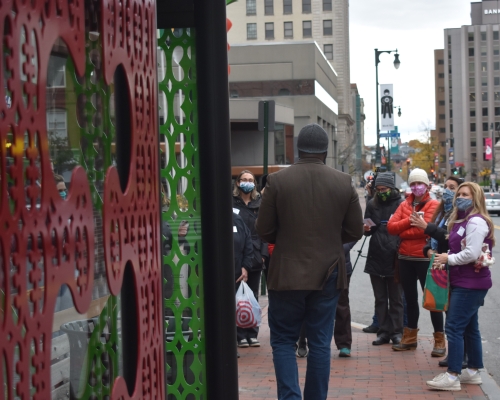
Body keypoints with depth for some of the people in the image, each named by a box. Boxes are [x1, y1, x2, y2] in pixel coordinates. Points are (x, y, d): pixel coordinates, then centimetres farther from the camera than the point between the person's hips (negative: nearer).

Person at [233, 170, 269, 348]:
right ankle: (241, 335, 6)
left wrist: (263, 253, -2)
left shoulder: (259, 204, 10)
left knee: (253, 296, 9)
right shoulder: (231, 203, 0)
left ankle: (252, 334, 16)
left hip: (255, 255, 3)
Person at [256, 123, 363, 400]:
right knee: (320, 343, 11)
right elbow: (355, 231, 2)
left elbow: (264, 230, -4)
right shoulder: (344, 183, -2)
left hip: (287, 274, -2)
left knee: (283, 340, 9)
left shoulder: (277, 181, -7)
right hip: (327, 274, 2)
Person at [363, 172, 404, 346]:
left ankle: (397, 332, 13)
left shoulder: (400, 204, -7)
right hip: (375, 258, 4)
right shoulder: (372, 204, 7)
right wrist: (366, 229, -8)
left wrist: (399, 247, -19)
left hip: (395, 259, -4)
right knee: (380, 299, 11)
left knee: (396, 299, 7)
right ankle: (383, 332, 17)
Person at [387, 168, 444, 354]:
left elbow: (425, 229, -20)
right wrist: (410, 220, -14)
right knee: (410, 299, 15)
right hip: (405, 258, 6)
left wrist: (402, 232, -8)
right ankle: (409, 338, 25)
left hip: (425, 259, -6)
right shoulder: (404, 205, 10)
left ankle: (439, 340, 9)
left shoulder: (433, 205, -6)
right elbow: (391, 226, -2)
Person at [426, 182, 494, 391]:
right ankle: (473, 371, 21)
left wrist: (448, 259, -12)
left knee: (454, 327, -11)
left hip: (471, 283, -10)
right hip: (464, 281, 10)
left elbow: (472, 254, -24)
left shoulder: (476, 221, -16)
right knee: (469, 327, 14)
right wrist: (445, 260, 0)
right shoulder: (462, 220, 15)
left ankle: (452, 376, -10)